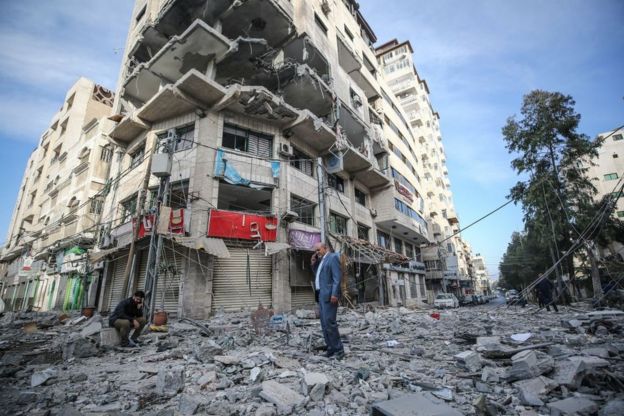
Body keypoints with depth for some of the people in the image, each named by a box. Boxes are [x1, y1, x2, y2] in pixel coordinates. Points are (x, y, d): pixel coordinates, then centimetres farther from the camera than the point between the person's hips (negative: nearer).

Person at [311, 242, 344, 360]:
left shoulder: (332, 257, -7)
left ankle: (339, 350, 0)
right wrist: (314, 264, 11)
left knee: (329, 322, -10)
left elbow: (337, 277, -15)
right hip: (321, 295, 9)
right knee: (324, 324, 10)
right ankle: (331, 349, 17)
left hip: (328, 295, -9)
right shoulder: (320, 260, 20)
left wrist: (334, 294, -22)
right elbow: (317, 275, 25)